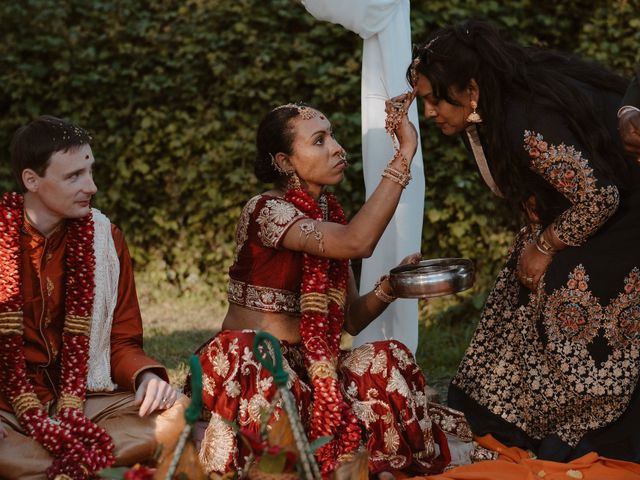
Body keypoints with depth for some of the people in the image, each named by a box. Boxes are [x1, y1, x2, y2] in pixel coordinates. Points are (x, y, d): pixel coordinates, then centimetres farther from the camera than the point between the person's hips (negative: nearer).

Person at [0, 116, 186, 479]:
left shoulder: (105, 238, 5)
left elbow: (122, 340, 11)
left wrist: (146, 375, -13)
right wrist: (37, 419, -20)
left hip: (82, 401, 4)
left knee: (175, 416, -23)